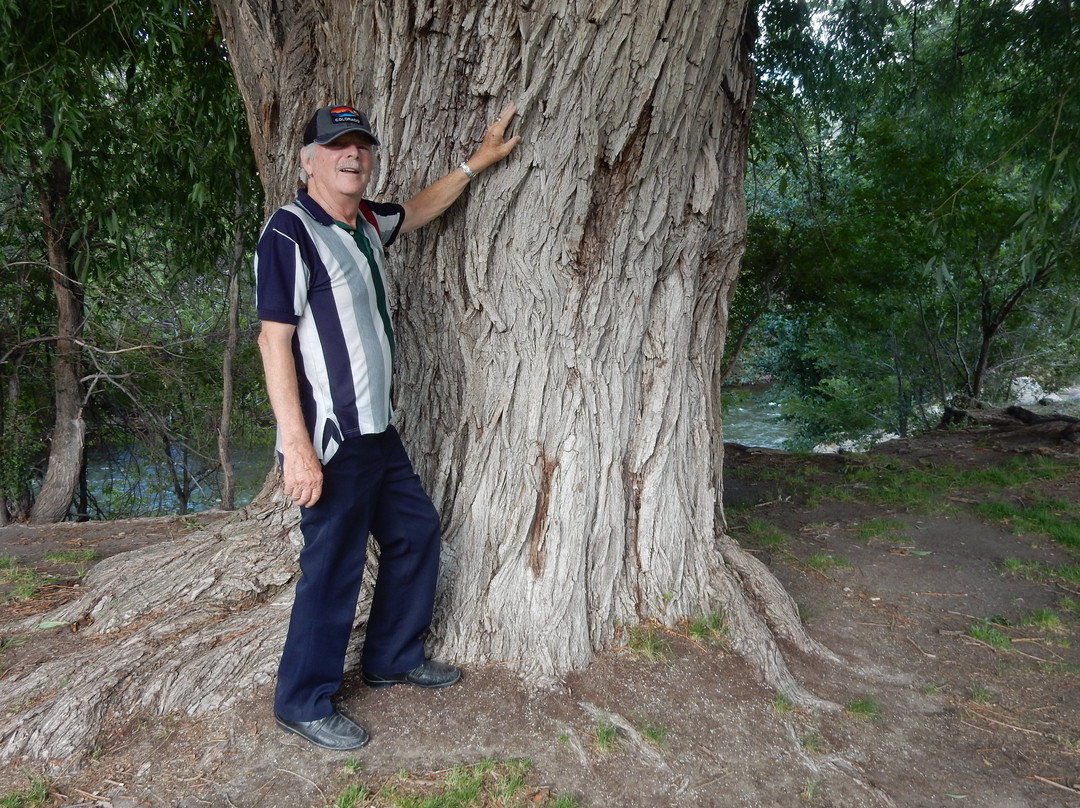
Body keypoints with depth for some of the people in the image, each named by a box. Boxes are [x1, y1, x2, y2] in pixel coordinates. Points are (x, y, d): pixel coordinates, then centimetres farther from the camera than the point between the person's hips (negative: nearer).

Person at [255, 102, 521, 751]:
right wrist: (297, 446, -23)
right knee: (333, 568, 0)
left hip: (379, 431, 9)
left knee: (416, 531, 18)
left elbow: (419, 210, 33)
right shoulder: (291, 231, -14)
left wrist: (478, 162, 30)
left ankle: (393, 658, 37)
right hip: (330, 442, -9)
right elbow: (274, 340, -18)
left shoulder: (366, 223, 11)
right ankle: (304, 703, 21)